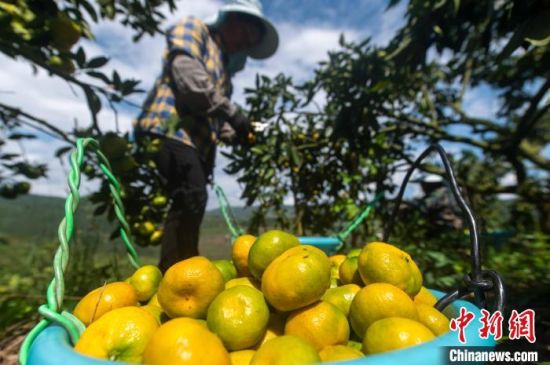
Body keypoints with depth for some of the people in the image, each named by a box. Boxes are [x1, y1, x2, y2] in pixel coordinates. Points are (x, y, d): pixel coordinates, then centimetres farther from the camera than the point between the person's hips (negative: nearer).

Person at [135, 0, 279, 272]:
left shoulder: (224, 68, 31)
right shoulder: (193, 28, 12)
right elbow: (187, 73, -11)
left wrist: (238, 135, 7)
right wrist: (232, 112, -11)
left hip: (197, 142, 8)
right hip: (170, 129, -8)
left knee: (189, 205, 5)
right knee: (192, 199, -21)